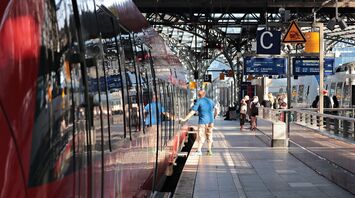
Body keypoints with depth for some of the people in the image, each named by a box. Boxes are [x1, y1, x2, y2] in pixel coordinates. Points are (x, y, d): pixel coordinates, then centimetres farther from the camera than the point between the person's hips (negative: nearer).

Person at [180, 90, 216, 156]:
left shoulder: (199, 101, -6)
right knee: (209, 136, 12)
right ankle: (209, 150, 14)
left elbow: (192, 112, -11)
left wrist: (184, 119, -11)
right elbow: (215, 111, 16)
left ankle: (199, 150, -5)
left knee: (201, 136, 1)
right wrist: (213, 117, 34)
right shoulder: (210, 101, 8)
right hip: (210, 121, 4)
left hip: (203, 121, -4)